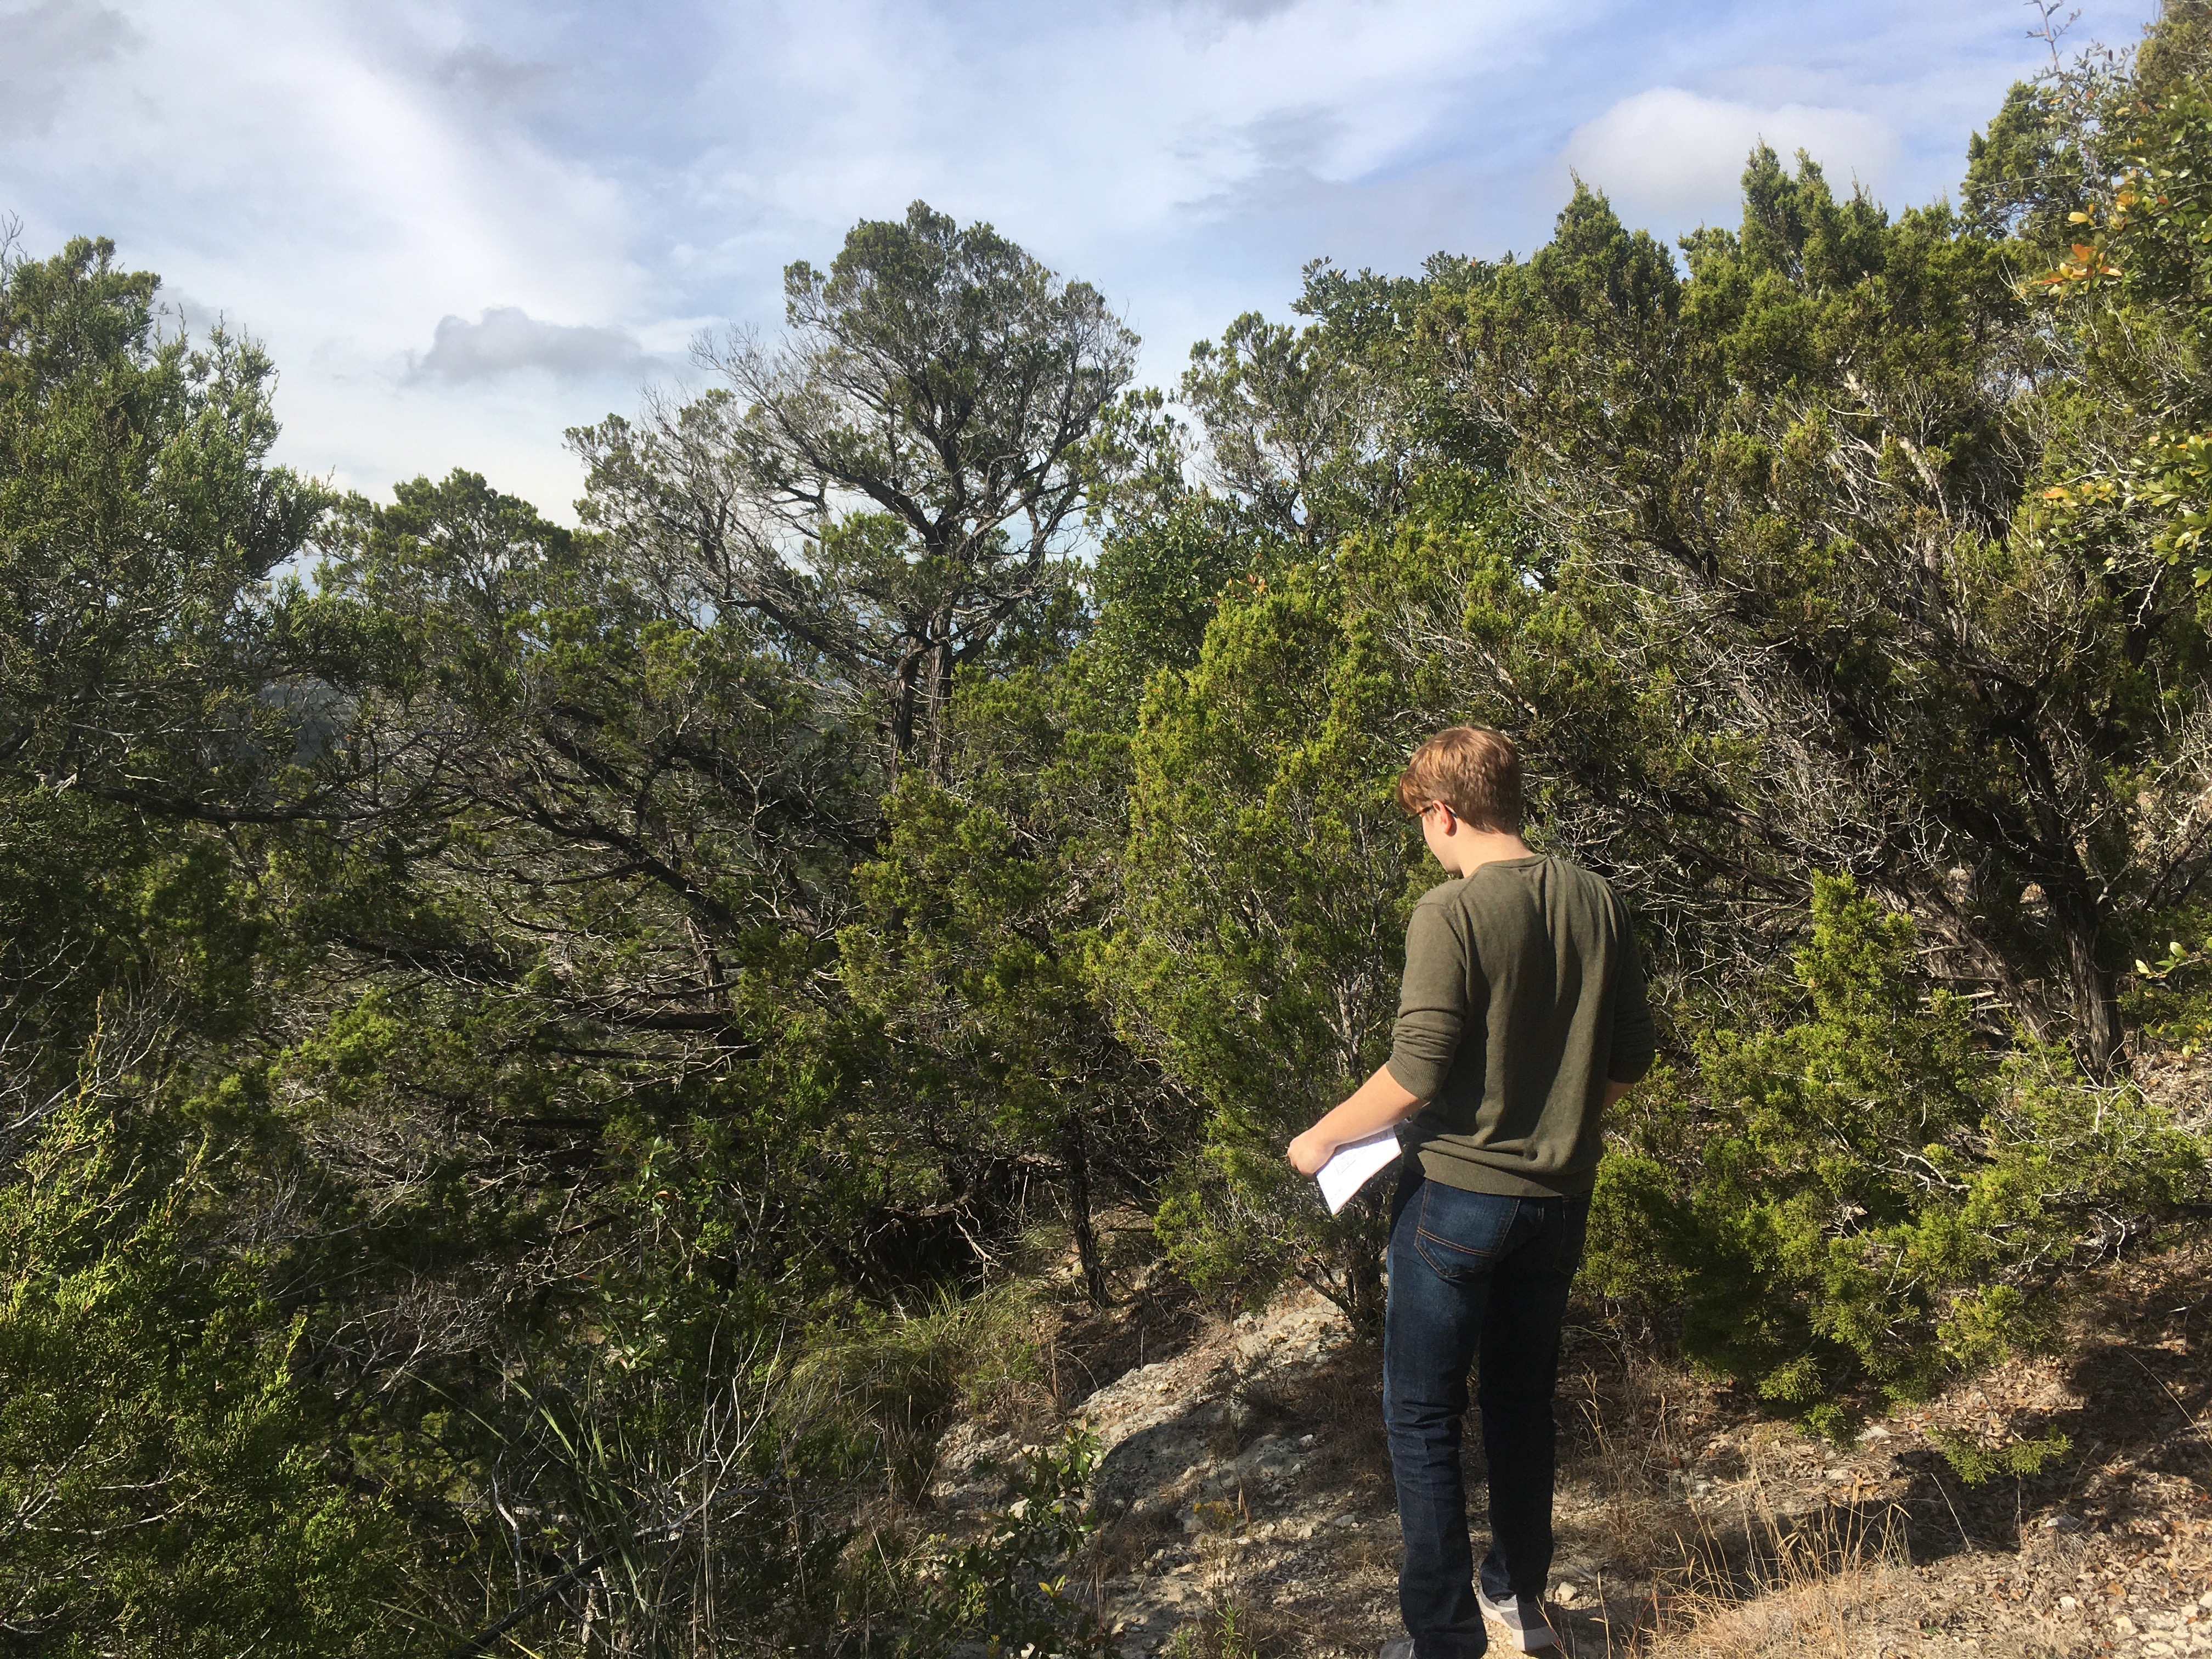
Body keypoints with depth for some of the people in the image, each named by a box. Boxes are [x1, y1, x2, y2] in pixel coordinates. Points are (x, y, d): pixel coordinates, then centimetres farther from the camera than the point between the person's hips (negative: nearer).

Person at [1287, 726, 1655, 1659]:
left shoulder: (1451, 912, -17)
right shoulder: (1595, 904, 1)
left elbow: (1415, 1075, -20)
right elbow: (1630, 1060, 7)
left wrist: (1322, 1139, -6)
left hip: (1459, 1189, -6)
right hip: (1559, 1195, 7)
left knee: (1423, 1417, 7)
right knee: (1524, 1401, 21)